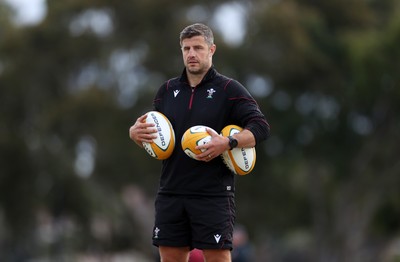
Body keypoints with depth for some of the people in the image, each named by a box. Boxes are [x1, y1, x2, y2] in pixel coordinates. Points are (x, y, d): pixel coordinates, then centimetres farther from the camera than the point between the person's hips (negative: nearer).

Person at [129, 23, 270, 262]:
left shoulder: (229, 89, -1)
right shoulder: (168, 90, 14)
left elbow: (261, 127, -8)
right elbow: (151, 130, 20)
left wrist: (228, 143, -24)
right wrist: (136, 132, -4)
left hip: (214, 195, -5)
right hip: (171, 193, 5)